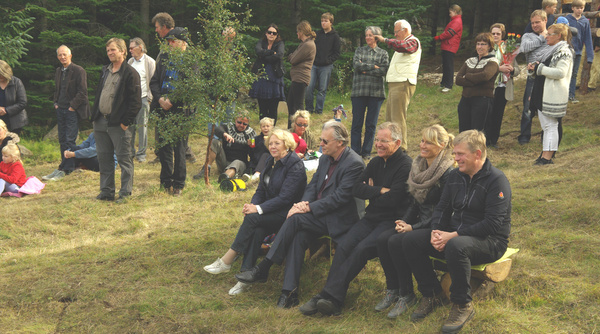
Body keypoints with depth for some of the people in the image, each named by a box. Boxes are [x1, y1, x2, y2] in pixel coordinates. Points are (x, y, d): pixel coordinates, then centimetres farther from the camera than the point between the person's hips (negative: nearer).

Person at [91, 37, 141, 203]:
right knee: (104, 158, 12)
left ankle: (125, 193, 4)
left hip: (118, 124, -8)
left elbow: (136, 102, -12)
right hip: (100, 122, 8)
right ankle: (107, 191, 20)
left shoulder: (130, 73, -9)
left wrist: (126, 122, -15)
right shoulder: (105, 71, 15)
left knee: (124, 159, -1)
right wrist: (94, 115, 13)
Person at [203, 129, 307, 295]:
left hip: (287, 213, -6)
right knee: (257, 231, -27)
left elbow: (285, 198, -21)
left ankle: (226, 261, -21)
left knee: (252, 219, -28)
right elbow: (261, 190, 15)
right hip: (271, 209, 6)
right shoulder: (271, 162, 11)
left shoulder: (295, 166, -15)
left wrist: (258, 209, -24)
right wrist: (252, 204, -7)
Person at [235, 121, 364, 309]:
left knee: (295, 219, -25)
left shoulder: (354, 164, -16)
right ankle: (290, 291, -23)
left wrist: (309, 208, -21)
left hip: (339, 220, -7)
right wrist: (304, 203, -8)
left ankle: (263, 269, -20)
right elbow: (313, 185, 14)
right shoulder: (325, 159, 12)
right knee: (298, 236, -22)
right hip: (320, 215, 7)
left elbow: (339, 198, -21)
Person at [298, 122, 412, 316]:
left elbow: (392, 200, -18)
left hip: (393, 220, -7)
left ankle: (330, 296, -29)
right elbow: (356, 189, 5)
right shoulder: (376, 162, 16)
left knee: (362, 248, -28)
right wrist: (380, 190, -8)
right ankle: (331, 299, -26)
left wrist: (371, 192, -2)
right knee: (343, 246, -18)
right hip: (372, 218, 7)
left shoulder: (405, 165, -7)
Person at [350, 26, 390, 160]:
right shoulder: (359, 50, 13)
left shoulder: (383, 53, 9)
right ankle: (355, 151, 5)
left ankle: (366, 151, 10)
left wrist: (364, 69, -7)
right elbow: (356, 64, -5)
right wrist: (373, 66, -8)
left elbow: (383, 70, -6)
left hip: (376, 92, 0)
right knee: (357, 122, -1)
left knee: (371, 124, 2)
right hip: (359, 90, 0)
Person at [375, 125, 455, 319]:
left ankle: (407, 295, -9)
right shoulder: (419, 166, 8)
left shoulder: (447, 174, -18)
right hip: (418, 221, 8)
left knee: (396, 242, -26)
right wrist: (404, 221, -1)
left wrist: (414, 228, -19)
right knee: (382, 239, -14)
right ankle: (392, 290, 0)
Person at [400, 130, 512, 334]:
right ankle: (432, 295, 2)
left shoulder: (496, 180, -15)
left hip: (490, 241, -7)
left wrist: (453, 235, -25)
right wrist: (436, 231, -8)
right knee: (411, 240, -10)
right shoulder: (455, 176, 9)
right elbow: (442, 208, 15)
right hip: (454, 235, 7)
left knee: (456, 246, -40)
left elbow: (492, 224, -22)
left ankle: (462, 305, -20)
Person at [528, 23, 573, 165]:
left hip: (554, 95, -10)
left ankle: (547, 158, -10)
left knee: (550, 125, -9)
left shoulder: (564, 52, -10)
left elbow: (560, 72, -24)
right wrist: (533, 69, 7)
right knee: (545, 126, 11)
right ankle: (544, 153, 15)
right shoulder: (550, 50, 21)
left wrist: (540, 68, -17)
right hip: (542, 94, 10)